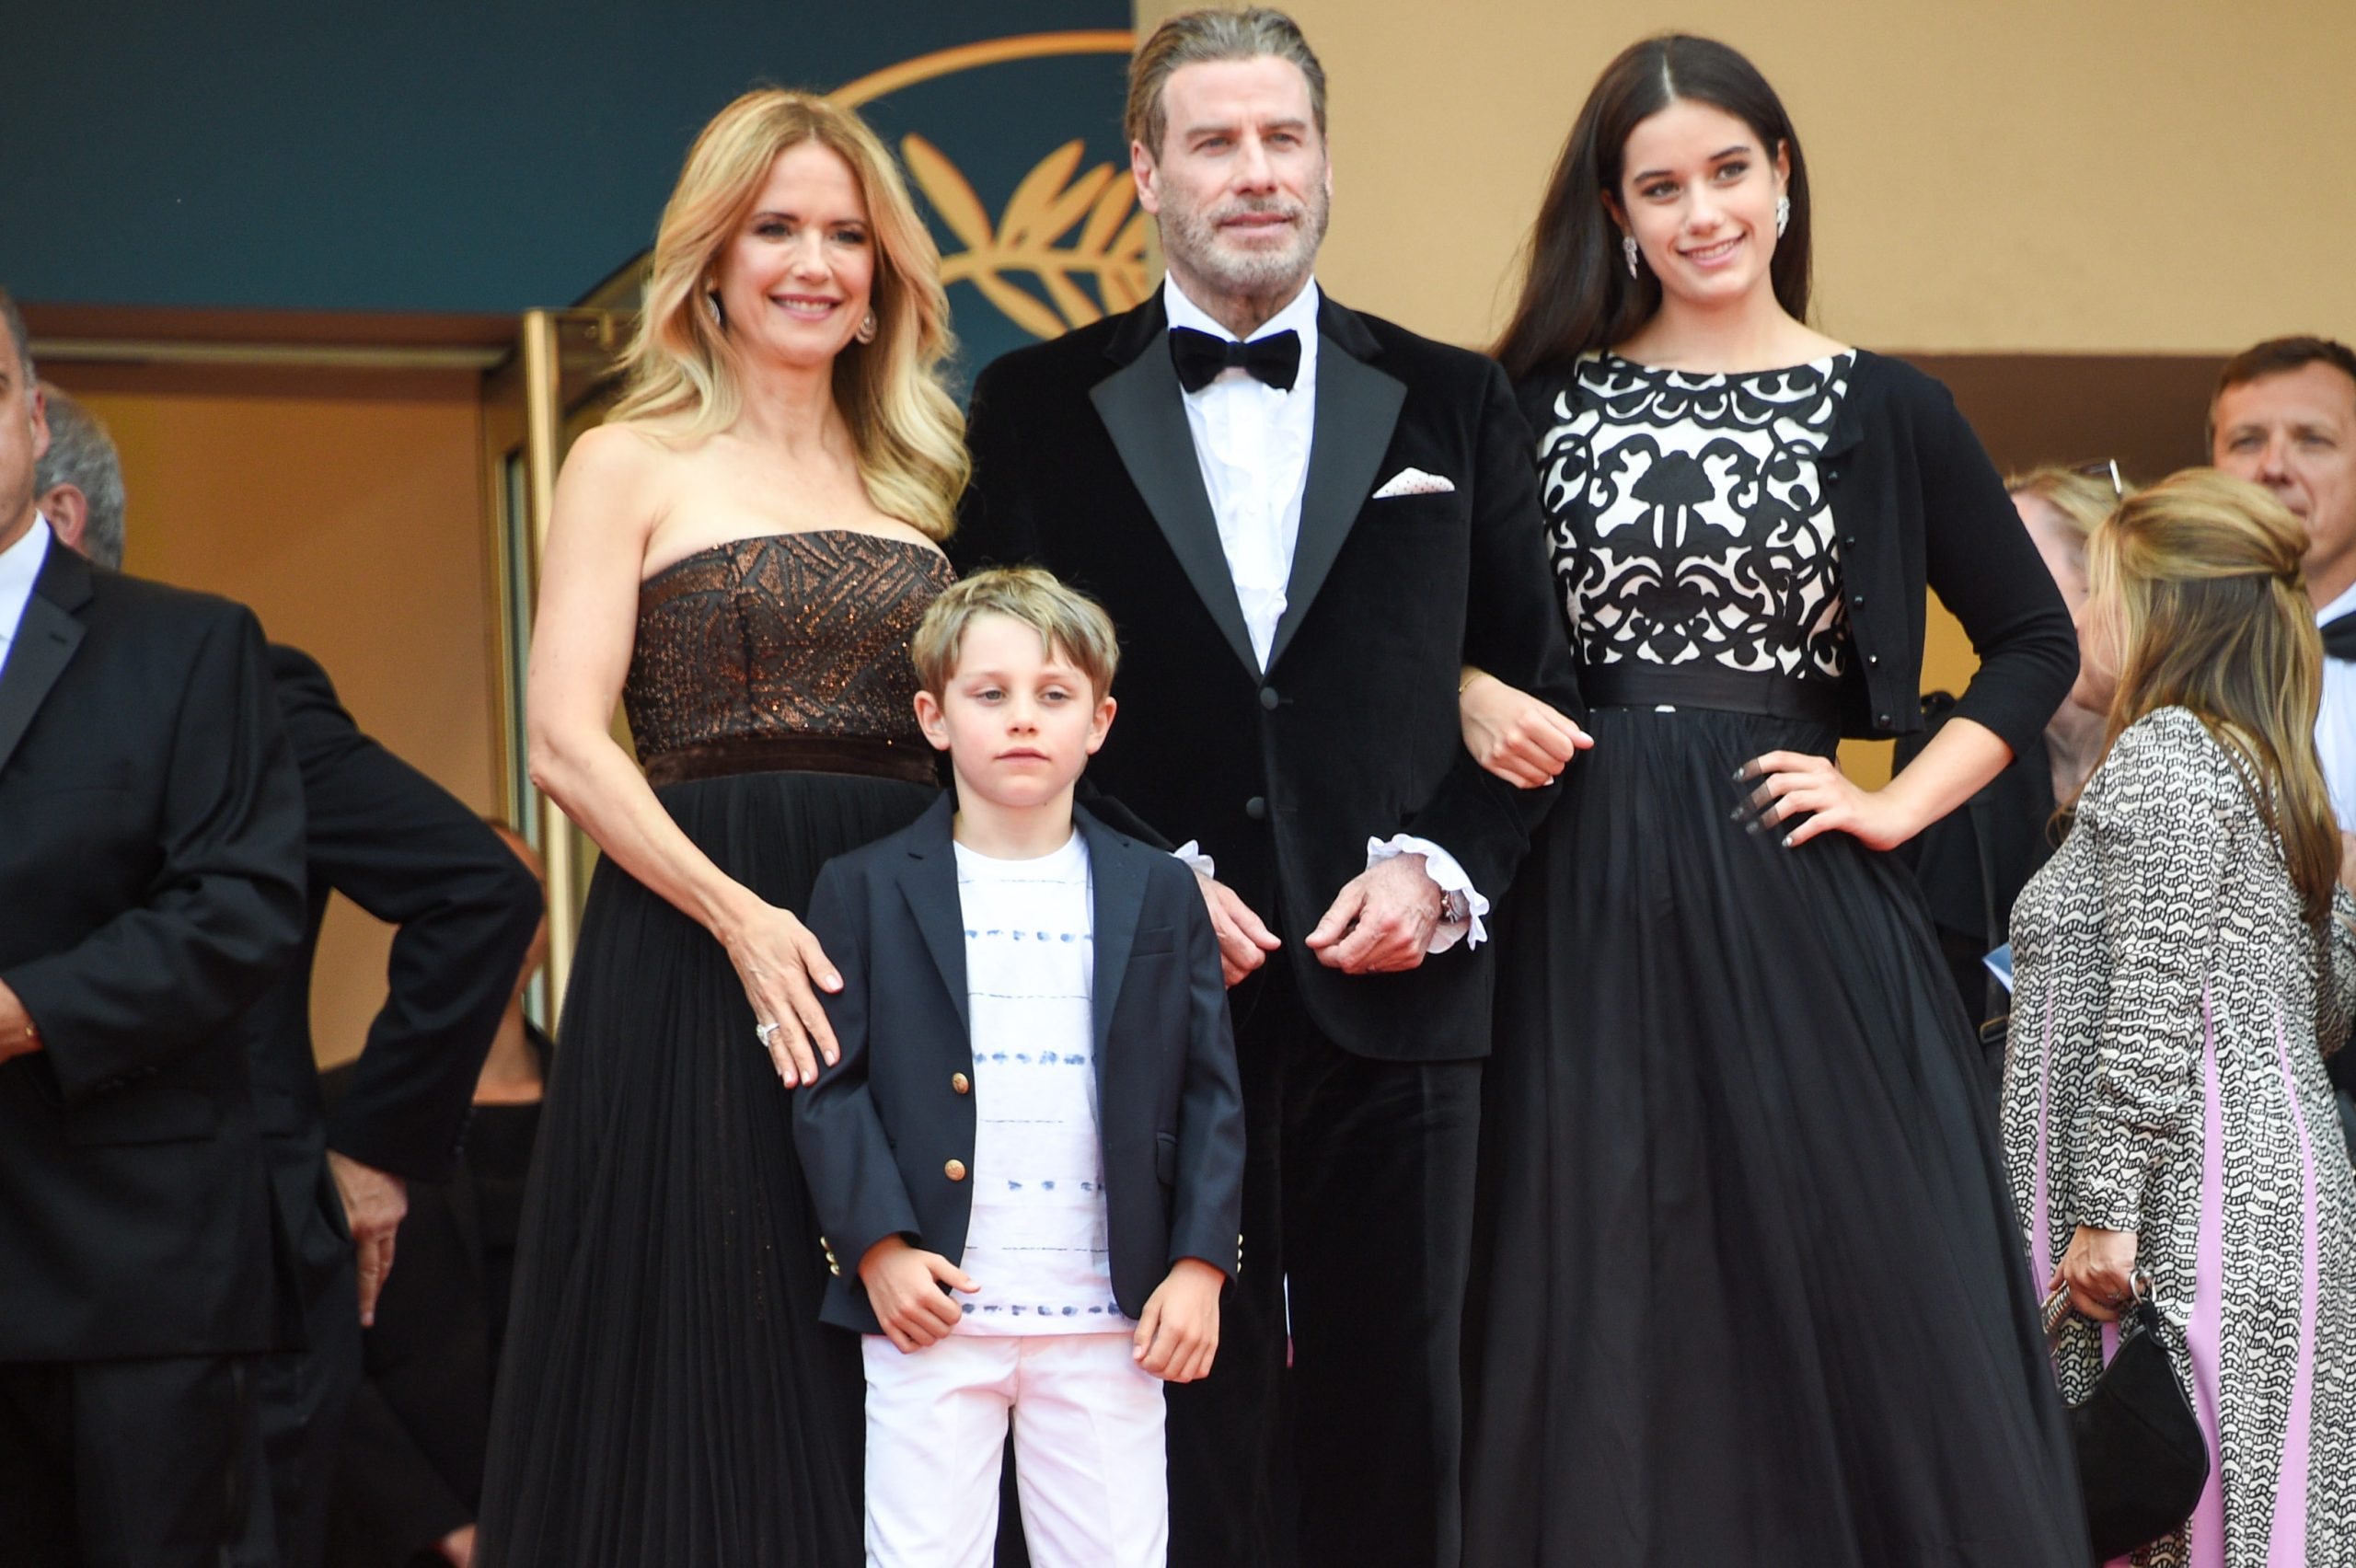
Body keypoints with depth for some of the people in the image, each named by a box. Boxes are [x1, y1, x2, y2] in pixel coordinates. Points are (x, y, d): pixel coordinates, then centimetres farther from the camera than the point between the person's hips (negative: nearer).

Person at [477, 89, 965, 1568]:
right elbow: (570, 744, -6)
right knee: (704, 1367, -2)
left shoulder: (918, 478, 16)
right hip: (691, 935, -4)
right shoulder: (632, 466, 3)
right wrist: (740, 918, -18)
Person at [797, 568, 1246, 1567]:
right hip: (931, 1308, -1)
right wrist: (879, 1246, -11)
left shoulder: (1160, 897, 7)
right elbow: (830, 1083, -1)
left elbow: (1211, 1091, 6)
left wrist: (1199, 1265, -2)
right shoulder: (866, 892, 3)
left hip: (1110, 1321, 1)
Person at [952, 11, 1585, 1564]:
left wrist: (1441, 869, -6)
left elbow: (1537, 681, 9)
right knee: (1192, 1415, 1)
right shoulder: (1038, 406, 6)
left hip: (1392, 985, 1)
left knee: (1394, 1412, 5)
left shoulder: (1454, 403, 10)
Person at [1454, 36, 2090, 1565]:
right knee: (1609, 1295, 2)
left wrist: (1899, 805, -1)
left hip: (1794, 894, -1)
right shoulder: (1541, 395, 7)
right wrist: (1471, 698, -5)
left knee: (1849, 1273, -3)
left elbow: (2036, 641, 9)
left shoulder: (1882, 408, 4)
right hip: (1593, 904, 1)